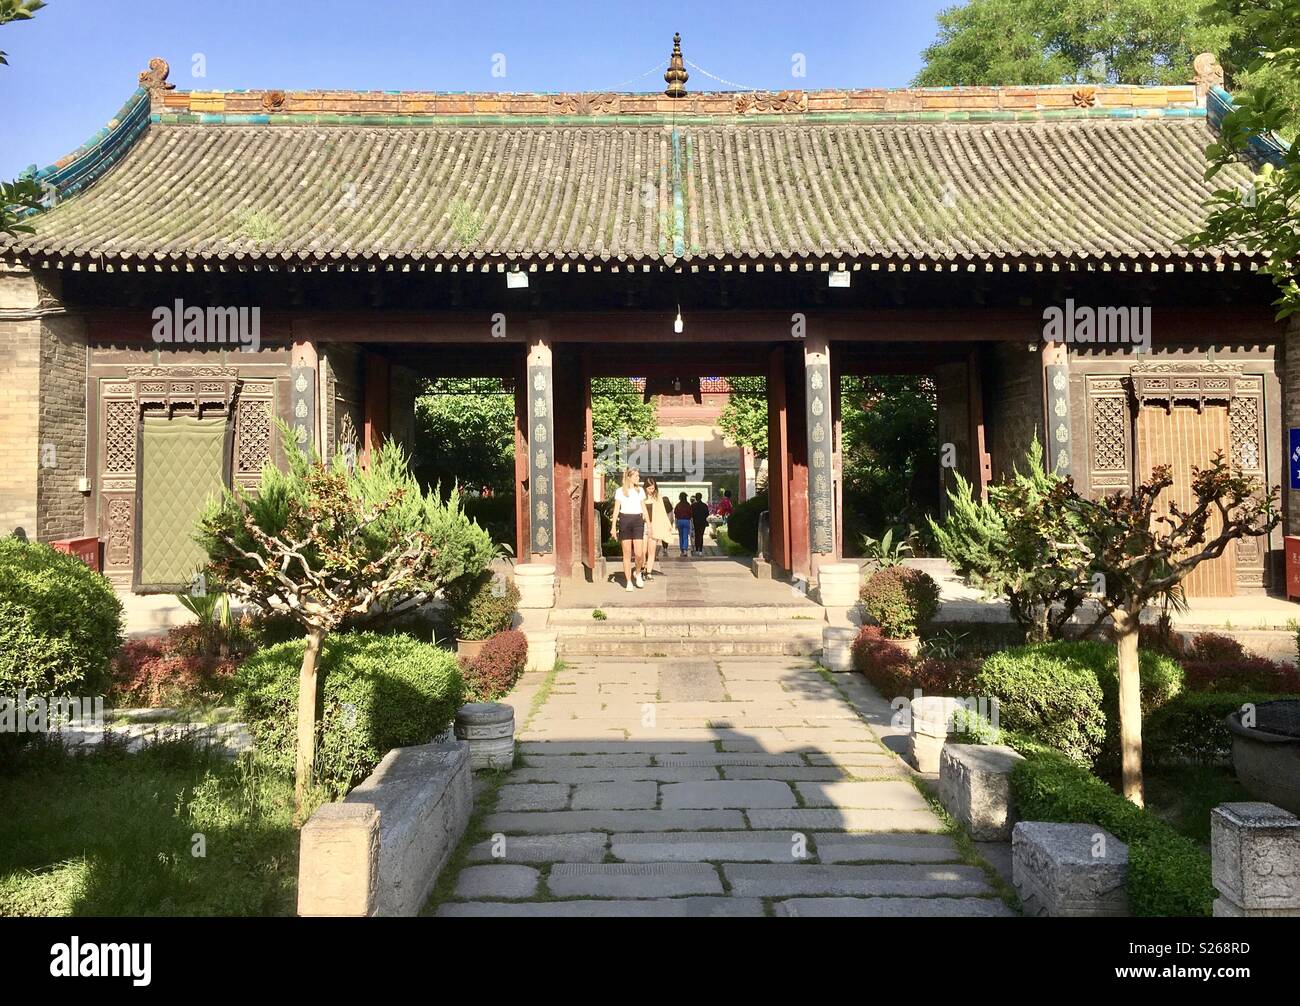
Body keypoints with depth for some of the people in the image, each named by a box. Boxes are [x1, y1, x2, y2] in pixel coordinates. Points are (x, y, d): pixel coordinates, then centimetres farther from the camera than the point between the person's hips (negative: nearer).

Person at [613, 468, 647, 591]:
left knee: (638, 553, -9)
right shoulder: (620, 491, 4)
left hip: (638, 521, 2)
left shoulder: (640, 490, 13)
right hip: (625, 521, -2)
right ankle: (628, 581, 8)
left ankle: (637, 573, 19)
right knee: (627, 554, 1)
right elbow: (616, 509, 3)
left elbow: (644, 508, 15)